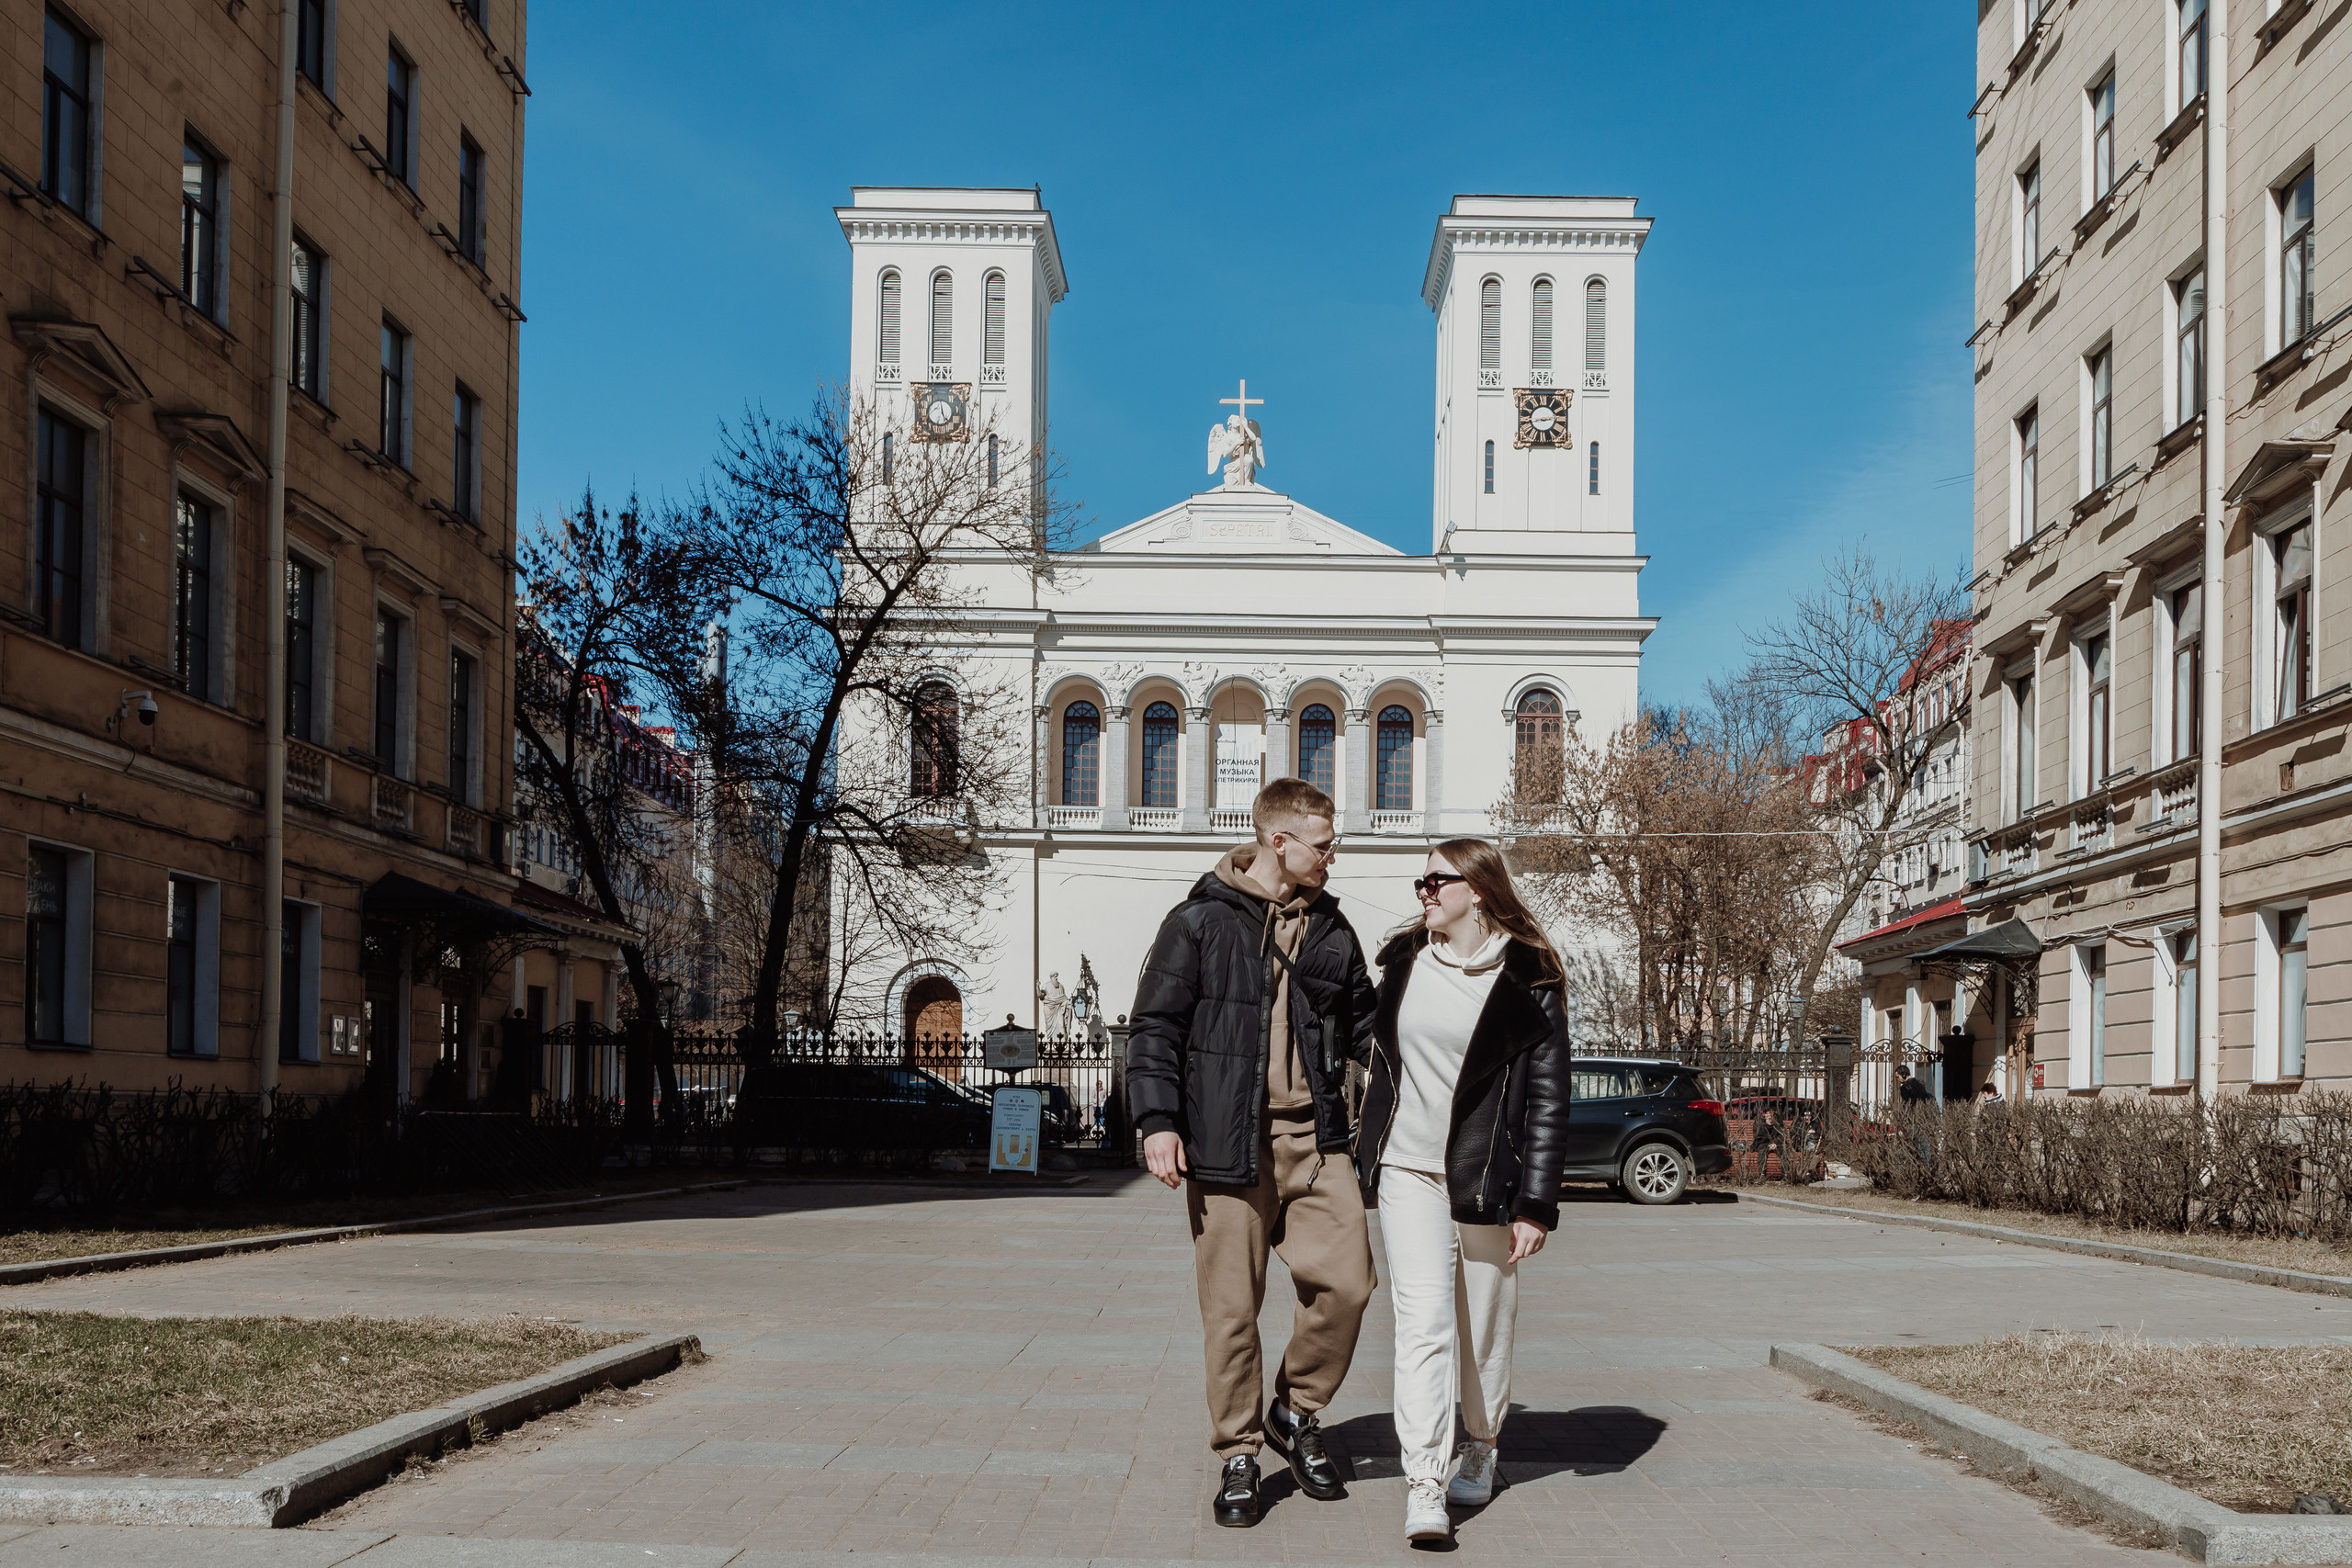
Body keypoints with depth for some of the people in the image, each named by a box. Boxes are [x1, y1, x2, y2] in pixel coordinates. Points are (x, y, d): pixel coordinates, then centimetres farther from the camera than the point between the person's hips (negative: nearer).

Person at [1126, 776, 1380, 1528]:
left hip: (1314, 1137, 4)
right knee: (1232, 1308, 1)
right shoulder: (1200, 922, -2)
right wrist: (1157, 1119, -10)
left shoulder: (1331, 930, 13)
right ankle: (1237, 1455, 17)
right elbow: (1156, 1027, -2)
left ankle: (1297, 1412, 19)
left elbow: (1365, 1022, 24)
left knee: (1346, 1282, -5)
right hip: (1227, 1143, -4)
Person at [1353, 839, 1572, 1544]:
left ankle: (1481, 1449, 34)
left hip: (1486, 1175, -2)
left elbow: (1547, 1097, -6)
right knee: (1422, 1322, -9)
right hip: (1408, 1170, 2)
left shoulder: (1527, 981, -4)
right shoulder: (1404, 962, 9)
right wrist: (1365, 1164, 18)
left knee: (1485, 1326, 10)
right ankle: (1424, 1487, -12)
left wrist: (1535, 1203, -10)